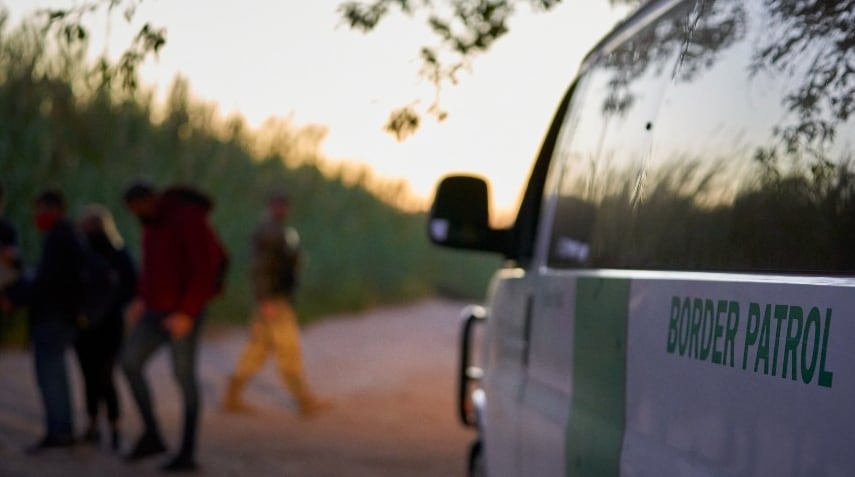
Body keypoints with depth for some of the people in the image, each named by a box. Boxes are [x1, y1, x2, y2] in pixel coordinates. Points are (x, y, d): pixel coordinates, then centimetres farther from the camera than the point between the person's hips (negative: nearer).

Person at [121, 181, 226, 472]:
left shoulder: (189, 219, -17)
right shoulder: (152, 224, 10)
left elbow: (205, 270, -20)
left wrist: (187, 313, -23)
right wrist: (141, 299, 12)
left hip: (183, 313, -8)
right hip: (157, 311, 8)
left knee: (184, 375, -6)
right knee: (129, 363, 3)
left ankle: (187, 453, 1)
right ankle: (152, 436, 11)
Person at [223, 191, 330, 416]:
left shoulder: (276, 230, 17)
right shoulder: (268, 231, -15)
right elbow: (261, 267, -21)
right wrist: (267, 301, -24)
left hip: (273, 298, 10)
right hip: (274, 299, -10)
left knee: (258, 347, 11)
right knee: (288, 349, -5)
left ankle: (233, 397, 12)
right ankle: (305, 400, -1)